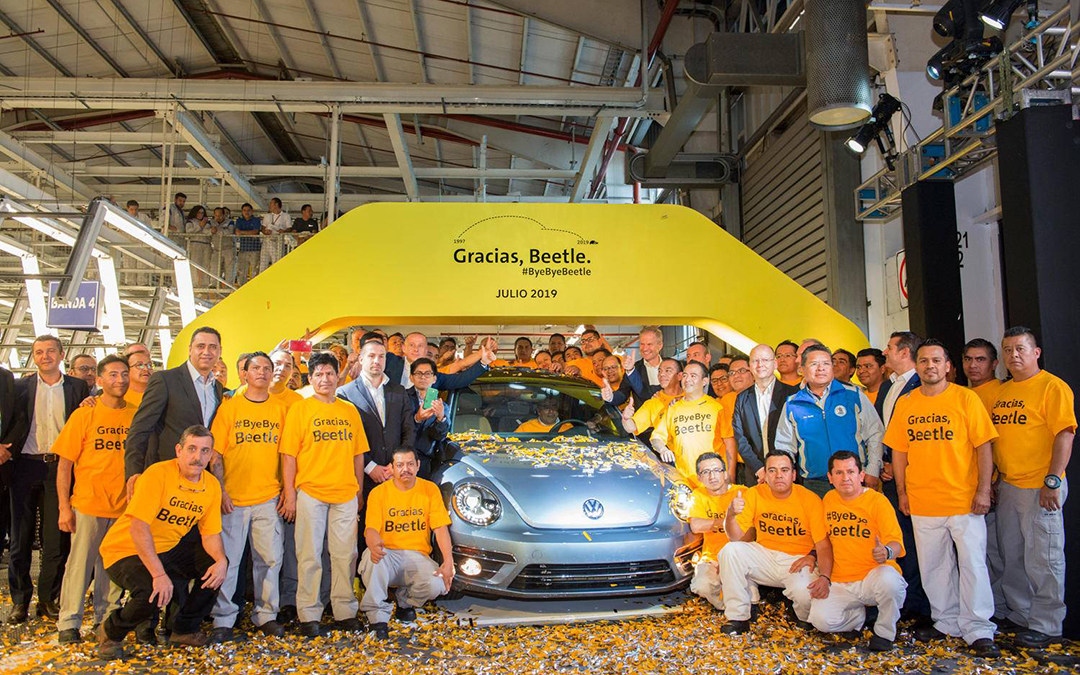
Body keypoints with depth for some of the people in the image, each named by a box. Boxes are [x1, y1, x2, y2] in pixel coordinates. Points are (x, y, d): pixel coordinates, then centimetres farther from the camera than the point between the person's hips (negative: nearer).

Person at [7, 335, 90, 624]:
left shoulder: (77, 387, 7)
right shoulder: (21, 386, 8)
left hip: (60, 467, 0)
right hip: (25, 466, 0)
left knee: (57, 537, 2)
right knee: (21, 536, 6)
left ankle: (48, 598, 14)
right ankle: (20, 600, 17)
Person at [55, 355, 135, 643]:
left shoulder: (136, 415, 4)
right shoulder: (84, 415, -2)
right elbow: (64, 465, -1)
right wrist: (64, 507, -5)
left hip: (125, 506, 2)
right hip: (88, 504, -2)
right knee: (80, 563, 2)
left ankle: (107, 617, 23)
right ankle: (69, 622, 14)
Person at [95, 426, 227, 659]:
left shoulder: (212, 485, -3)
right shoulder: (158, 474, -22)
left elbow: (210, 533, 2)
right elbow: (138, 528, -29)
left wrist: (221, 561, -20)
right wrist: (159, 574, -34)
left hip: (169, 550, 7)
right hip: (126, 551, -7)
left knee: (214, 564, -9)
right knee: (152, 593, -31)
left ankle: (184, 629, 11)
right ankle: (111, 632, 3)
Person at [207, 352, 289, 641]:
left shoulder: (281, 408, 7)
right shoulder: (229, 407, 4)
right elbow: (216, 454, 1)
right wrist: (221, 491, -7)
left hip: (269, 498, 1)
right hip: (233, 498, -1)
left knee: (269, 558, 5)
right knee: (227, 559, 2)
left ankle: (266, 615, 18)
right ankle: (224, 620, 14)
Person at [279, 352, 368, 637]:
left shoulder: (350, 411, 13)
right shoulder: (300, 409, 3)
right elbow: (289, 455, -1)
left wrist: (359, 491, 12)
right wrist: (290, 494, -7)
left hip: (346, 493, 3)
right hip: (310, 492, -3)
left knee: (345, 555, 6)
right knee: (310, 556, 2)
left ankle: (345, 611, 16)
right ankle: (309, 615, 11)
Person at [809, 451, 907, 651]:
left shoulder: (877, 501, -6)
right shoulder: (828, 500, 9)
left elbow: (895, 541, -17)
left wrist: (887, 552, -39)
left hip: (873, 577, -3)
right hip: (840, 584, 4)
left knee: (888, 579, -39)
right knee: (821, 620, -22)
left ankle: (884, 632, -7)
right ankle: (859, 614, 13)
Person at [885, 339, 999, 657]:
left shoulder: (965, 398, -2)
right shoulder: (905, 403, 7)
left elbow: (983, 447, -4)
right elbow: (899, 451, 10)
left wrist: (983, 490, -9)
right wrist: (902, 493, 7)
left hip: (964, 500, -3)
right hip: (922, 501, 3)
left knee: (972, 563, -1)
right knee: (934, 566, 10)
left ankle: (977, 629, 10)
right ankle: (947, 622, 24)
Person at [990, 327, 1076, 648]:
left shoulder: (1053, 387, -8)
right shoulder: (1002, 392, 13)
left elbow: (1065, 435, -15)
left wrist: (1052, 481, -20)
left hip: (1039, 487, -7)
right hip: (1007, 486, 7)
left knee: (1043, 559, 0)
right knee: (1011, 557, 15)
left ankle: (1045, 625, 13)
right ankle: (1020, 615, 29)